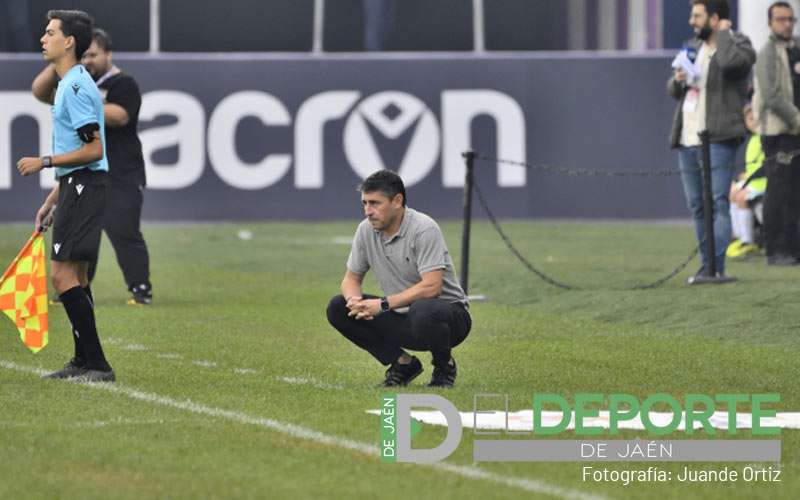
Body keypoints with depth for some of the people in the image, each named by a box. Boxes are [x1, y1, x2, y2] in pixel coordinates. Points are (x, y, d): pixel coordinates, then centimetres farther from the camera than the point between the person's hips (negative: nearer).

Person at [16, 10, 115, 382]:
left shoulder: (76, 87, -15)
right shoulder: (68, 85, 18)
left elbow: (93, 149, -21)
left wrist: (43, 162, -16)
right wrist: (52, 201, 25)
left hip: (83, 187, -11)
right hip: (76, 187, 11)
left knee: (63, 275, -13)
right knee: (76, 277, 13)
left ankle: (97, 364, -15)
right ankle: (84, 362, 18)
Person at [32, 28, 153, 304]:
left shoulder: (123, 84, -4)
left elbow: (119, 116, -21)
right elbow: (40, 91, 9)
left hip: (119, 179, -7)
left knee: (123, 231, -12)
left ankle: (141, 290, -7)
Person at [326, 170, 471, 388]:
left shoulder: (424, 229, -22)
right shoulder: (366, 230, -1)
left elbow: (431, 287, -30)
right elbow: (351, 278, 7)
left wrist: (383, 304, -33)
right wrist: (355, 300, -18)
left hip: (448, 312, -7)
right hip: (402, 320, 7)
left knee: (423, 312, -41)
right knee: (337, 308, -7)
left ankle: (445, 366, -8)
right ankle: (403, 363, 2)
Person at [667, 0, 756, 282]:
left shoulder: (739, 45, -4)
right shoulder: (694, 47, 20)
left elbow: (729, 61, -29)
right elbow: (674, 91, 26)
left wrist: (723, 33, -11)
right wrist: (677, 81, 3)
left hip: (718, 139, -8)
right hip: (687, 139, 8)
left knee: (718, 203, -12)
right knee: (697, 206, 9)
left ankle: (717, 267, -16)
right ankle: (706, 265, 14)